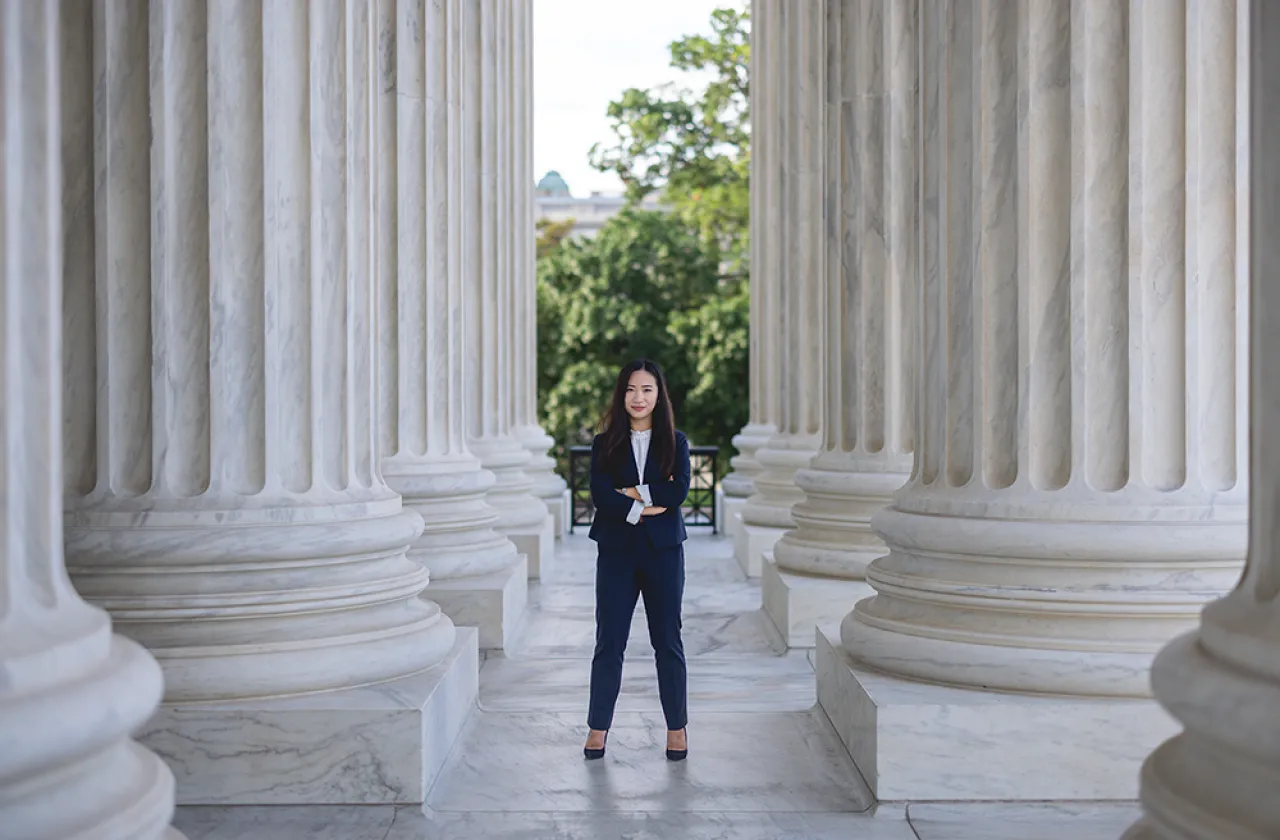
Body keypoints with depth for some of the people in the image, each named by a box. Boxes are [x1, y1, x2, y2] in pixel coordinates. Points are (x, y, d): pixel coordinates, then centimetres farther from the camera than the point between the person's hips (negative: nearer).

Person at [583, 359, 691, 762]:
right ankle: (598, 728, 12)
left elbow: (680, 491, -11)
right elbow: (600, 495, -10)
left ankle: (677, 728, 16)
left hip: (663, 551, 0)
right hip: (616, 551, 0)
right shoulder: (605, 444, 4)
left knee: (667, 641, 6)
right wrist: (643, 508, -15)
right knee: (608, 642, 3)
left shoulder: (675, 442, 5)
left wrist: (633, 493, -12)